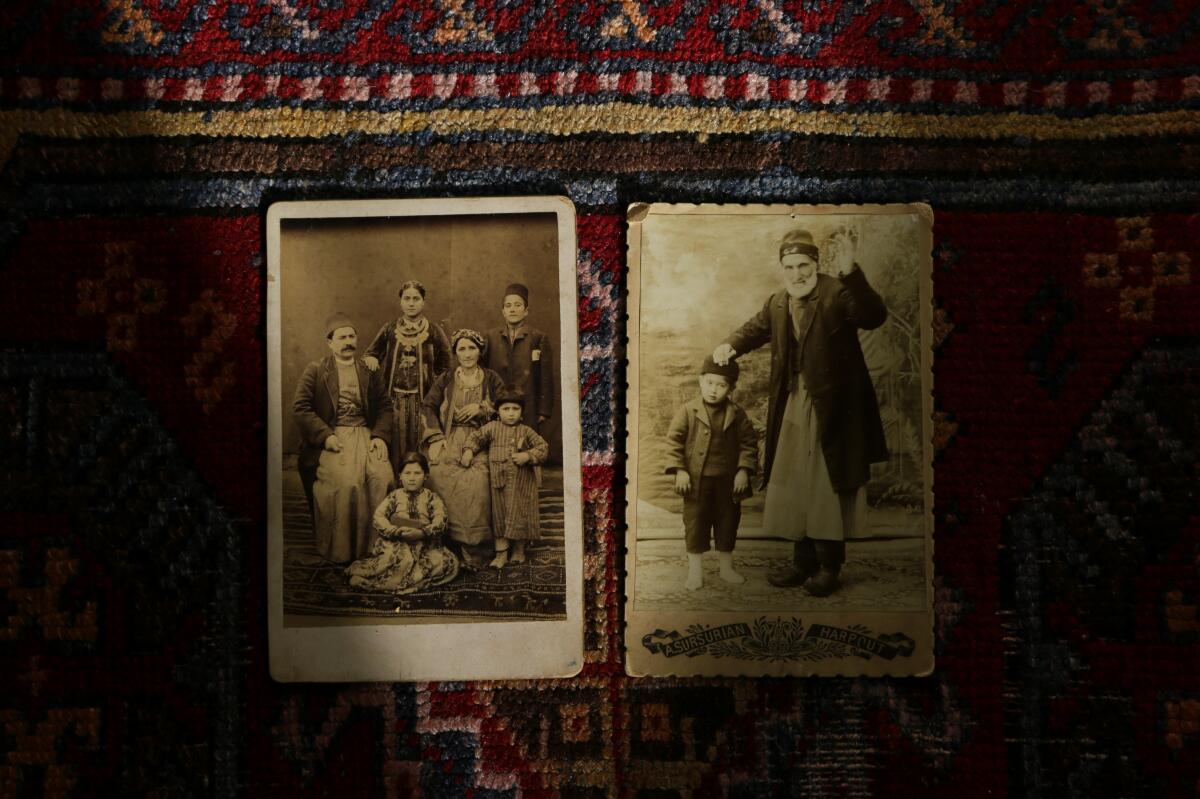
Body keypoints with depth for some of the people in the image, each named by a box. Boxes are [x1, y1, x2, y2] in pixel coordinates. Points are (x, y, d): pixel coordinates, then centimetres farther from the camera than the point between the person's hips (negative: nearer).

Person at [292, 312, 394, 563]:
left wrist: (380, 436, -4)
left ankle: (376, 545, -11)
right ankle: (341, 550, -13)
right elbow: (300, 407, -3)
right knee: (347, 481, -28)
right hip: (332, 437, -3)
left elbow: (385, 407, 13)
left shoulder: (368, 371, 16)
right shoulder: (315, 370, 6)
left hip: (364, 434, 3)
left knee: (382, 476, -24)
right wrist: (325, 436, -13)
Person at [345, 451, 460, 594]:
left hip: (425, 546, 2)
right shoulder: (394, 496, 9)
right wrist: (398, 532, -18)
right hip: (395, 543, -1)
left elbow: (440, 522, -6)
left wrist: (423, 533, -26)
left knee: (450, 563, -24)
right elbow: (377, 518, -3)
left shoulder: (432, 498, 8)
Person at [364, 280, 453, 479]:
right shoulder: (389, 330, 6)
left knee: (419, 446, -1)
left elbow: (444, 367, 4)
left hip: (422, 400, -1)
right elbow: (371, 353, 13)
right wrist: (370, 359, -10)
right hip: (394, 399, 1)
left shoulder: (434, 331, 2)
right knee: (395, 449, 1)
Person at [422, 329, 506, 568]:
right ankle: (446, 545, -19)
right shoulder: (446, 380, 15)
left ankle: (474, 550, -21)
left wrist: (480, 407, -5)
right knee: (442, 476, -29)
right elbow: (428, 406, 6)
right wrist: (435, 437, -7)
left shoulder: (491, 379, 14)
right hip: (449, 442, 1)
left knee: (477, 482, -29)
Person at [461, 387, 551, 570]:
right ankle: (501, 553, 12)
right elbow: (475, 437, 10)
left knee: (519, 513, 6)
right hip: (498, 479, 1)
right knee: (499, 515, 5)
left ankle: (519, 551, 22)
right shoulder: (492, 428, 5)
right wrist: (468, 450, -7)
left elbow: (544, 447, 0)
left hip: (521, 482, -1)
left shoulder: (526, 431, 2)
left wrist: (528, 455, -14)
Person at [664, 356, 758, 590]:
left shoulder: (737, 414, -1)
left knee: (728, 523, 13)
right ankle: (695, 571, 16)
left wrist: (744, 470, -6)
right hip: (697, 481, -2)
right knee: (695, 523, 5)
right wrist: (679, 470, -11)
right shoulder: (688, 410, -6)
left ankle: (726, 567, 29)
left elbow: (749, 442, 4)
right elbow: (674, 439, -5)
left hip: (728, 481, 2)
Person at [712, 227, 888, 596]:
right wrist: (730, 345, 3)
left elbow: (874, 317, -31)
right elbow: (755, 329, 24)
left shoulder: (838, 292, -14)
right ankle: (803, 561, 28)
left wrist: (850, 273, -45)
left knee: (827, 486, 2)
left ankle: (830, 567, 16)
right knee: (793, 485, 14)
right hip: (793, 407, 7)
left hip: (831, 407, -7)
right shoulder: (776, 303, 8)